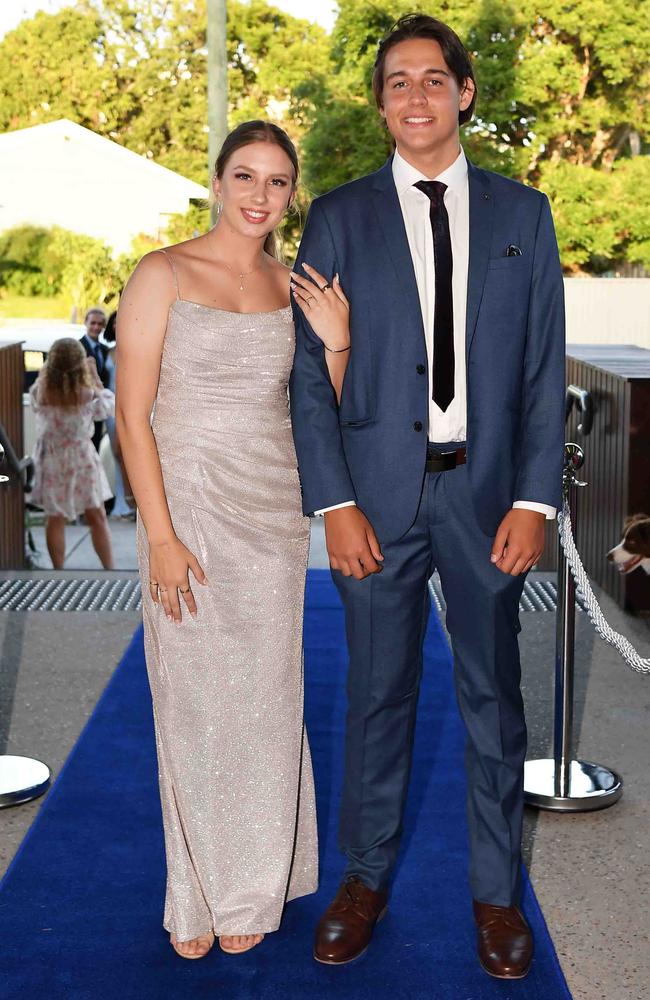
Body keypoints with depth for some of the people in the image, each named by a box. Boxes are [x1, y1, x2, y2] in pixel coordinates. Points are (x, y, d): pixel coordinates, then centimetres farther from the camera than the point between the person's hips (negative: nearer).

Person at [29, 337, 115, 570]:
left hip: (51, 462, 1)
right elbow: (110, 405, -2)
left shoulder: (40, 393, -19)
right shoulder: (88, 396, -23)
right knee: (97, 517, 13)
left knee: (55, 520, 14)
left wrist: (44, 373, 4)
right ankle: (109, 569, 20)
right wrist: (94, 376, 3)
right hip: (82, 461, -1)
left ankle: (59, 571, 21)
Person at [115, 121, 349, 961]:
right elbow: (132, 415, -10)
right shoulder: (163, 276, -5)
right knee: (194, 700, 4)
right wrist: (161, 537, -16)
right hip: (189, 509, -4)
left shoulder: (291, 285, 8)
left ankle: (253, 885, 29)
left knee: (265, 697, 10)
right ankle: (199, 894, 21)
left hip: (274, 514, 4)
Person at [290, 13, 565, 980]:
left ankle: (497, 890, 25)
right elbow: (311, 372, 0)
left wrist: (534, 499, -5)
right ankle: (367, 875, 28)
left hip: (488, 491, 1)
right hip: (377, 492, 0)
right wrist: (334, 504, -8)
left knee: (494, 693, 10)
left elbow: (545, 367, 3)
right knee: (378, 692, 10)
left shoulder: (521, 213, 5)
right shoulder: (338, 218, 3)